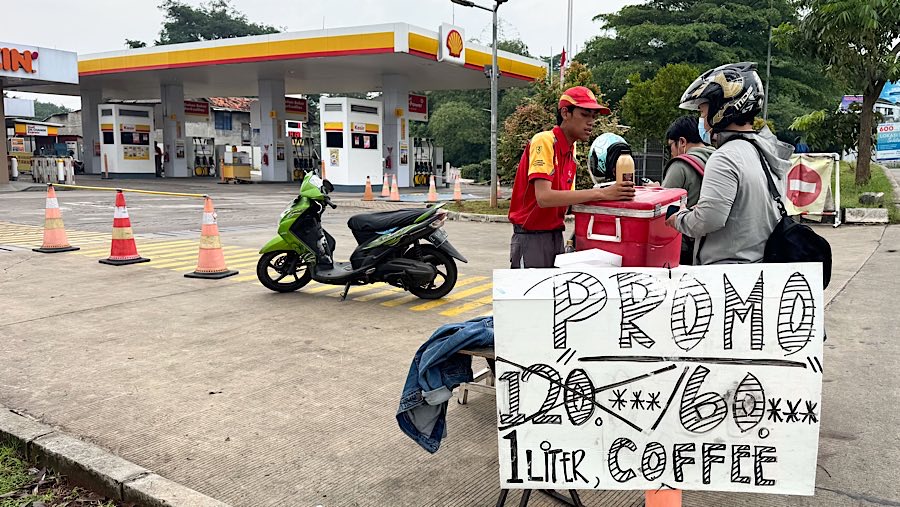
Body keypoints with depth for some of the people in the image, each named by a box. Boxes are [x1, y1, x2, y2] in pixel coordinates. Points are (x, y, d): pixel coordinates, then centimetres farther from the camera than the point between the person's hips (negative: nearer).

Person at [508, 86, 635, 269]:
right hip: (531, 238, -8)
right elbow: (544, 197, -26)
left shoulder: (570, 151, 11)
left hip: (555, 237, 8)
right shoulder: (544, 141, -14)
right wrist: (600, 193, -28)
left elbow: (568, 199, 9)